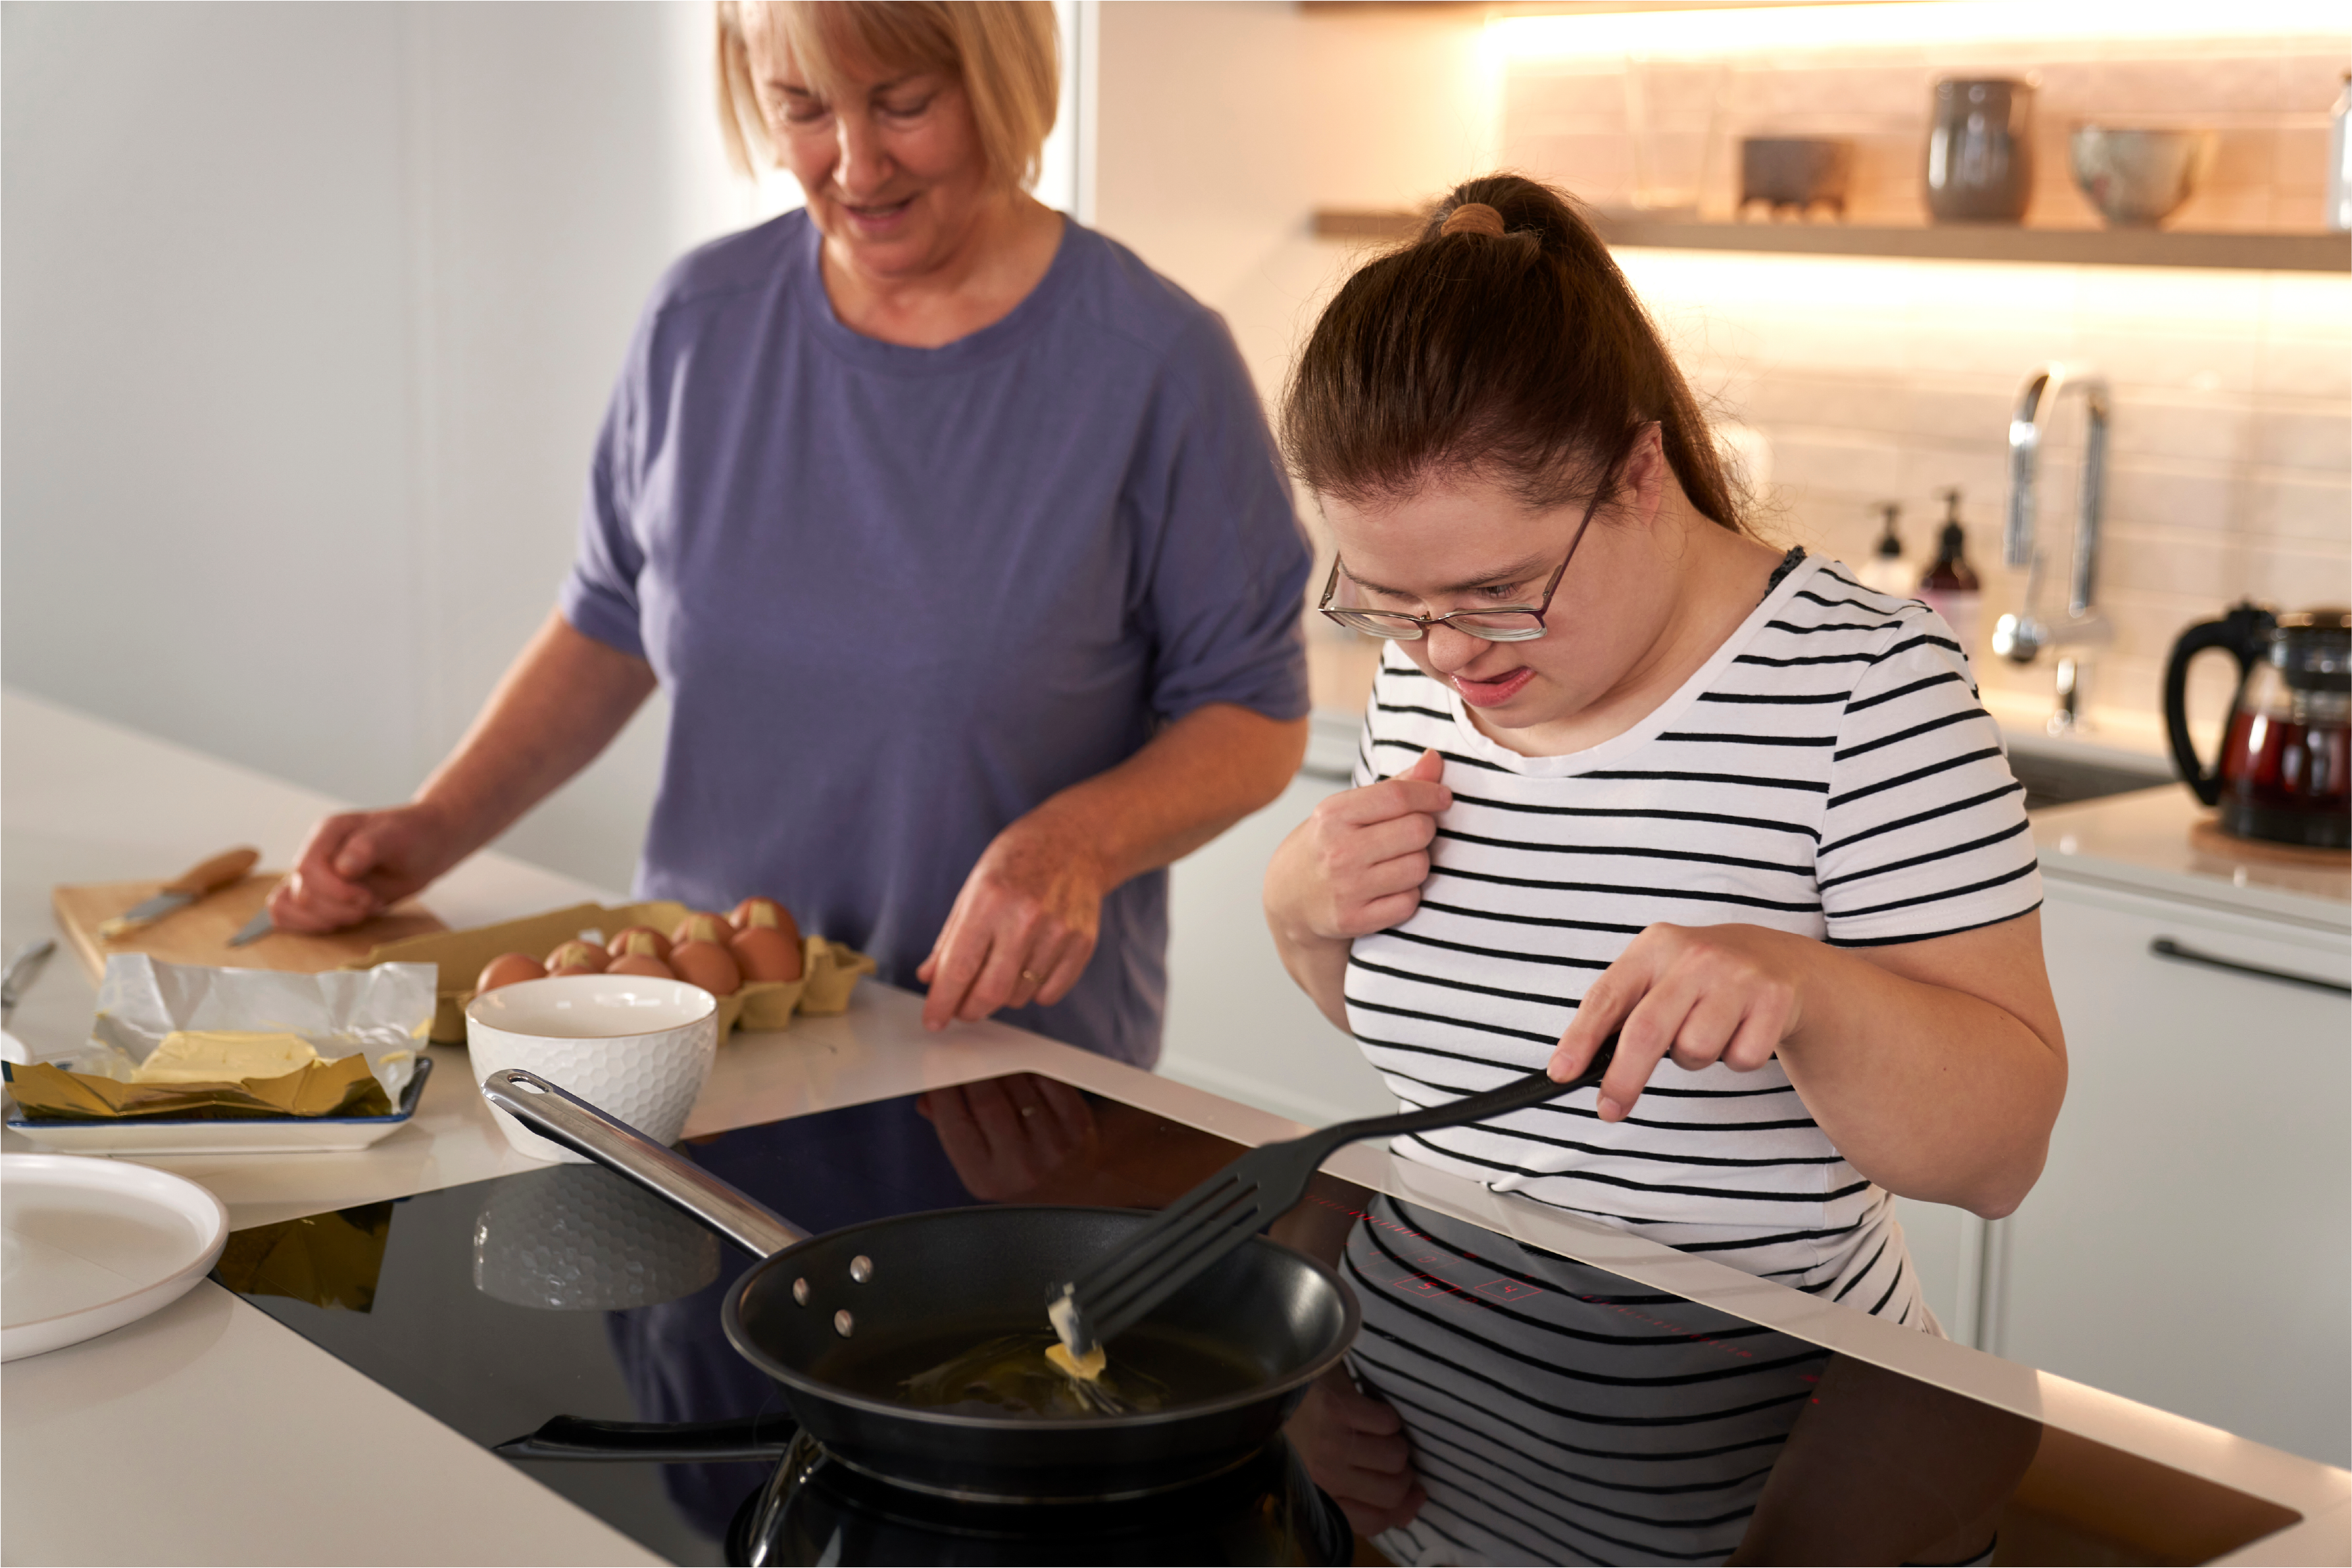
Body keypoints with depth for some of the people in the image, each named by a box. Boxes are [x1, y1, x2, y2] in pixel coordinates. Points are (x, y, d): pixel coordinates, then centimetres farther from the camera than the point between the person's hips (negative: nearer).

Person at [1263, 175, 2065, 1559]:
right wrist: (1306, 907, -3)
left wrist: (1801, 990, -30)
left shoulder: (1864, 679, -13)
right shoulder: (1425, 672, 4)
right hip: (1409, 1419, 3)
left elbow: (2000, 1152, -13)